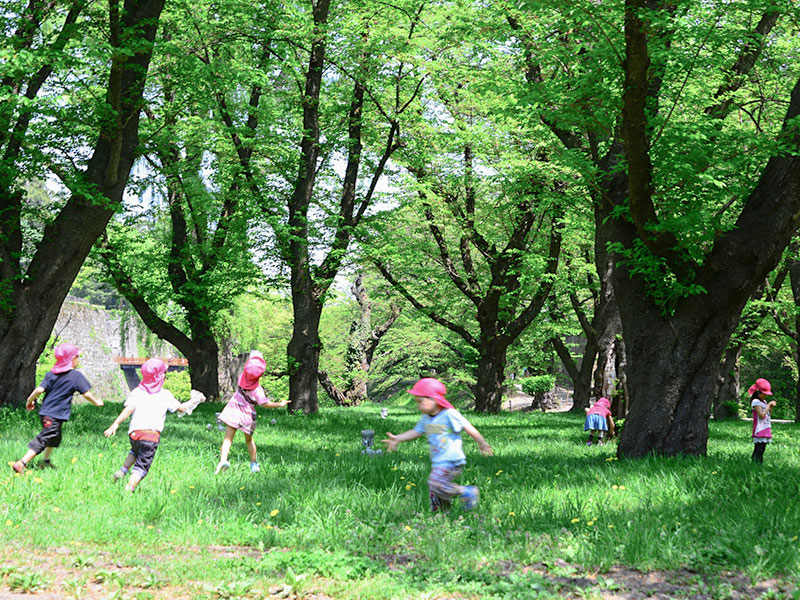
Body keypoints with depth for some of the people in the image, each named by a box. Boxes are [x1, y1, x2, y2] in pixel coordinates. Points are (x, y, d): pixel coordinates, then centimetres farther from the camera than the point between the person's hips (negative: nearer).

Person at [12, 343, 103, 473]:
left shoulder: (51, 374, 5)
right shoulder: (76, 375, -9)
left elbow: (40, 389, -3)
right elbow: (86, 393, -8)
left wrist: (30, 400, 13)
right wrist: (96, 402, 9)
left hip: (45, 412, 7)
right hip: (56, 416, -7)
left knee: (55, 437, 27)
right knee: (42, 440, -6)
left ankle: (46, 462, 37)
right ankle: (21, 463, -14)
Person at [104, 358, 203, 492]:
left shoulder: (137, 392, 6)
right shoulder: (166, 395, 4)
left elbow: (129, 409, -7)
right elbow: (181, 408, 11)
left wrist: (115, 424, -12)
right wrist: (196, 400, 27)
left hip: (134, 432, 3)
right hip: (152, 434, -3)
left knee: (135, 451, 34)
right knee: (142, 466, 0)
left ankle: (123, 470, 14)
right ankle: (130, 486, -20)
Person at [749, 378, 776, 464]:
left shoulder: (764, 402, 17)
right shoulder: (756, 402, -9)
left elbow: (769, 415, 22)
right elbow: (761, 415, -19)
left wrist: (771, 407, 6)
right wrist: (768, 405, -12)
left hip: (766, 430, 9)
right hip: (759, 430, -9)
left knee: (761, 450, 7)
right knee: (758, 450, -13)